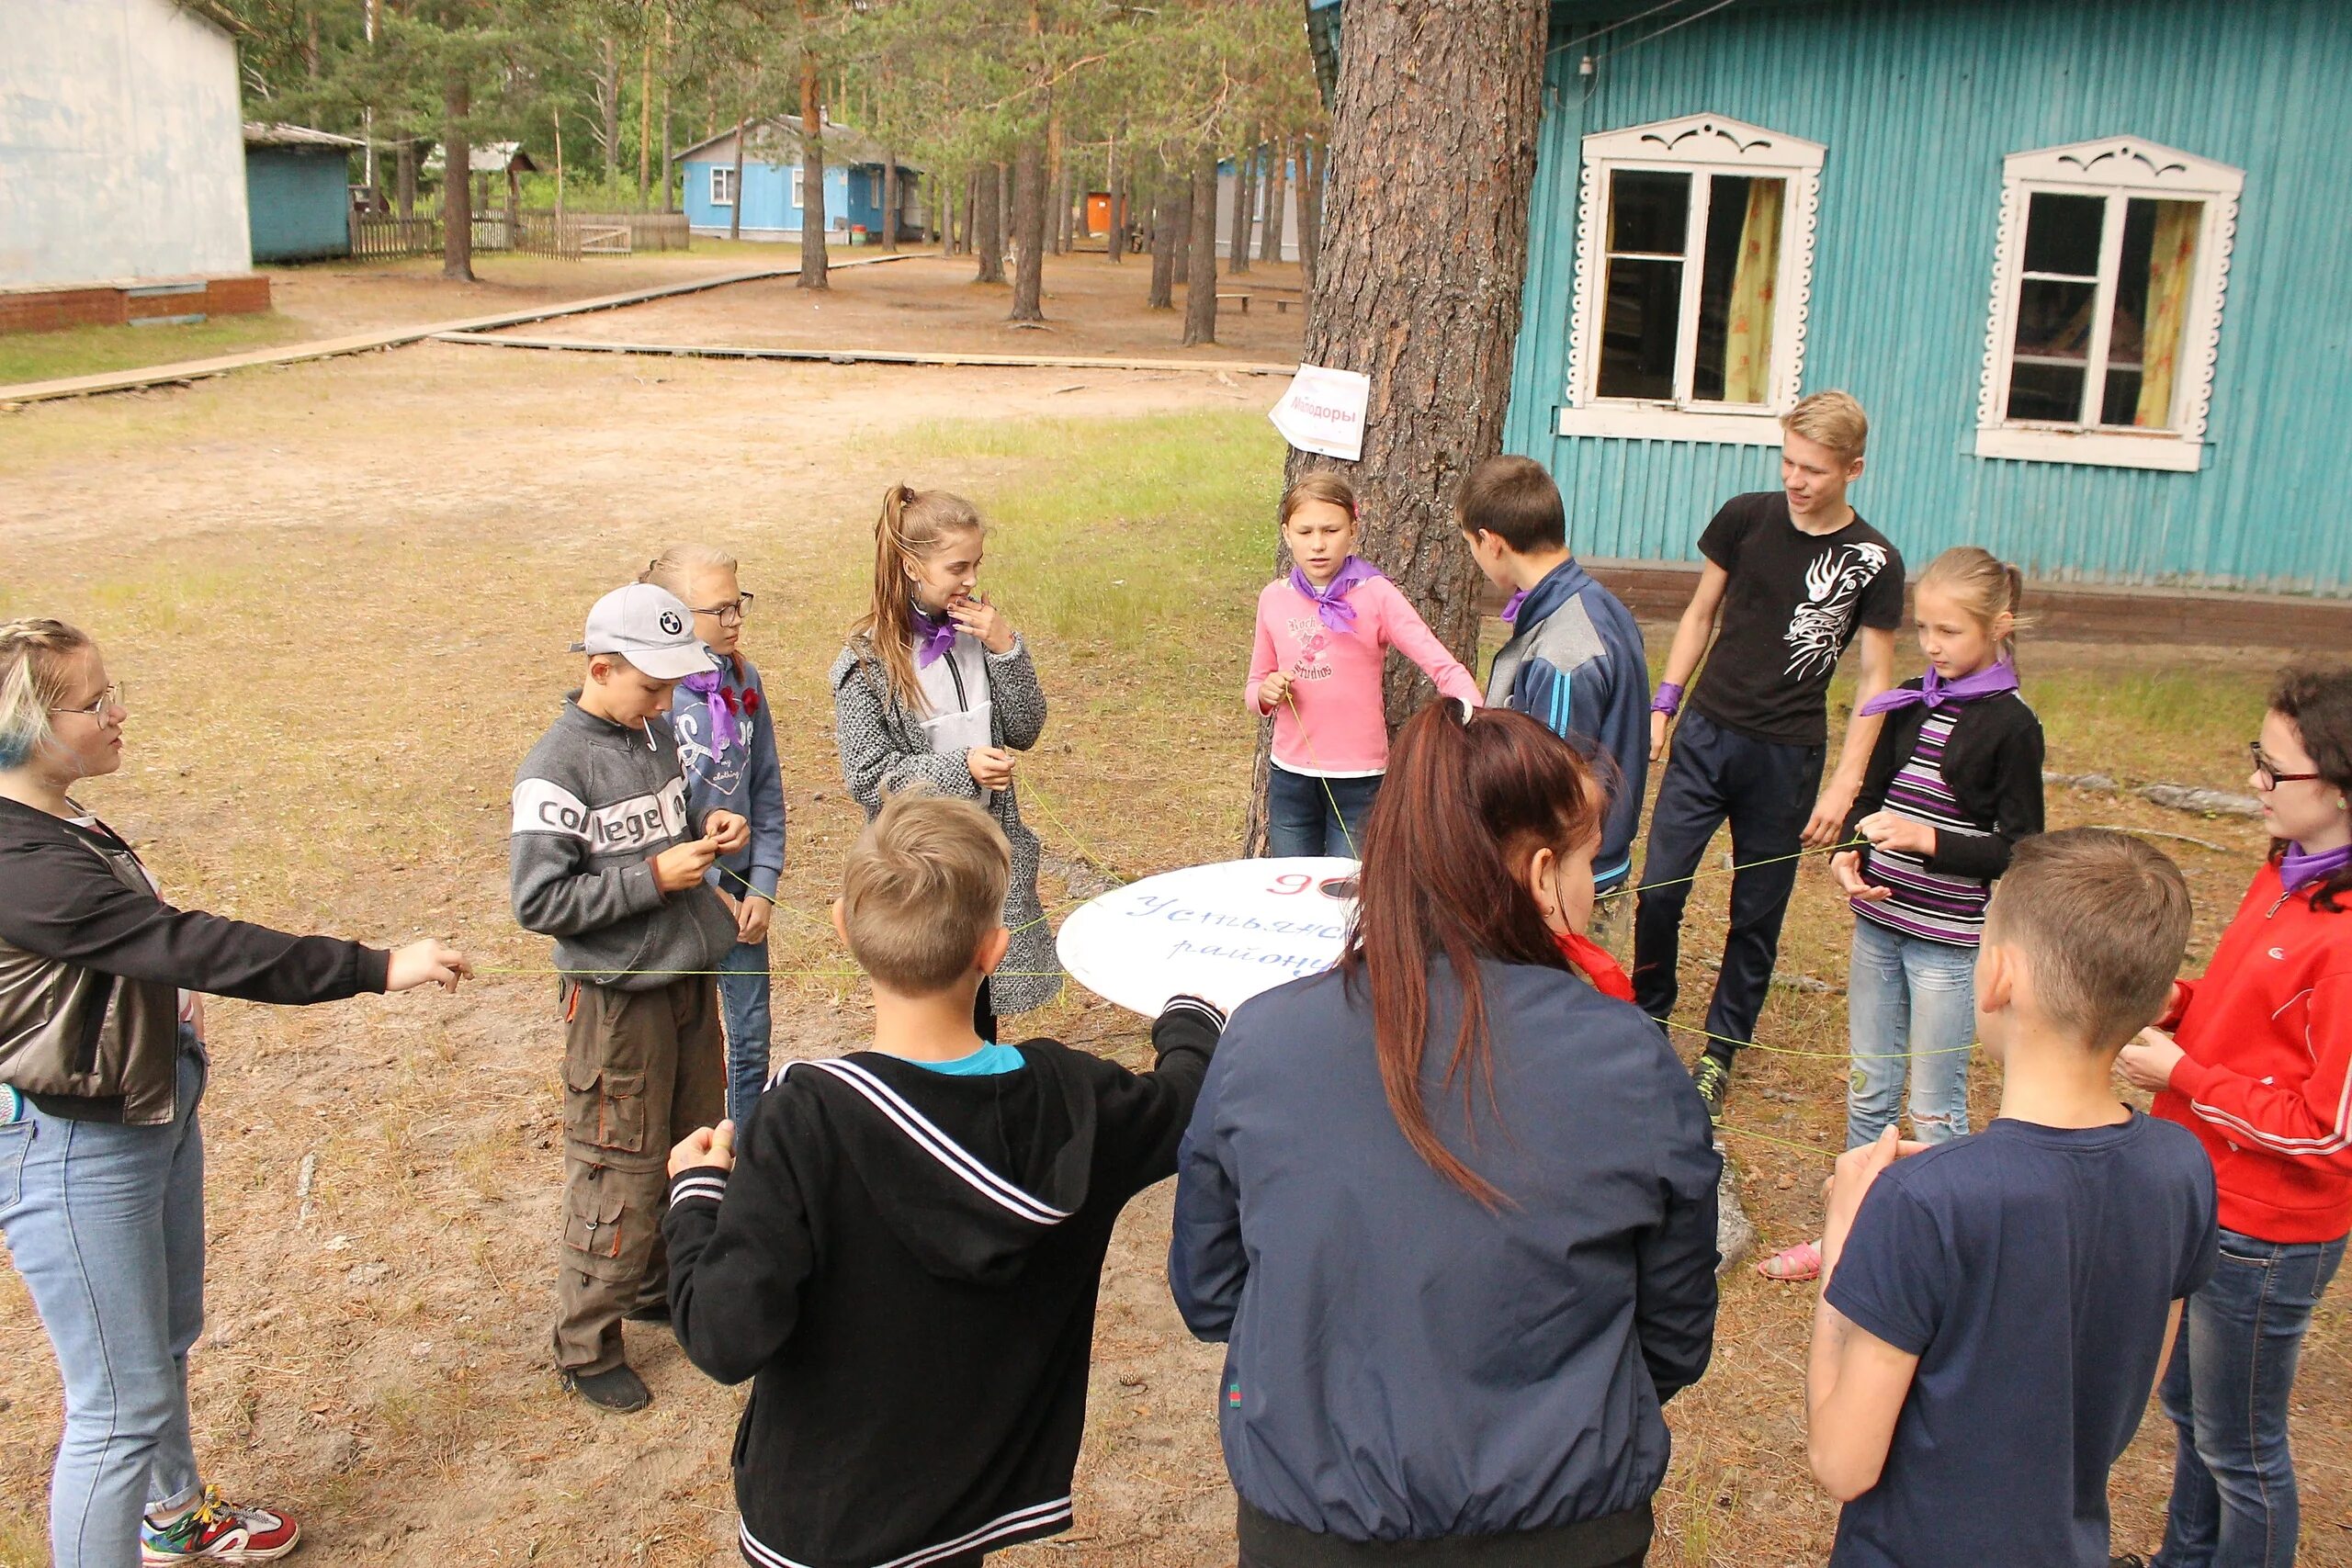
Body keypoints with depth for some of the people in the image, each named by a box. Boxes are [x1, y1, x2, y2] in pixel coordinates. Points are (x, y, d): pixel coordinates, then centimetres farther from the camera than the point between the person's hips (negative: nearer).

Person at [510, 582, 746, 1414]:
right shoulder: (557, 768, -18)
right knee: (620, 1178, 2)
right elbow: (539, 901, -20)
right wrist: (654, 877, -22)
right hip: (620, 1000, -8)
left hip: (691, 979, 8)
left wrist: (708, 831, -1)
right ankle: (586, 1347, 19)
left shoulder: (657, 733, 5)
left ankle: (658, 1285, 41)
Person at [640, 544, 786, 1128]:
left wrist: (762, 886, -1)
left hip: (742, 891, 5)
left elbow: (766, 789, 7)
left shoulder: (743, 680, 1)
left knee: (751, 1042, 14)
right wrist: (710, 893, -12)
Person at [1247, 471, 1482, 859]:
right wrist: (1266, 693, -10)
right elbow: (1254, 689, 14)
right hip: (1289, 774, 3)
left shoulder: (1376, 595, -8)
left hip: (1359, 778, -3)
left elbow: (1443, 665, -18)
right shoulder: (1274, 598, 3)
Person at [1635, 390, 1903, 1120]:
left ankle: (1720, 1053, 24)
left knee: (1758, 915, 8)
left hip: (1789, 757, -1)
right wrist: (1662, 707, 5)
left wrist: (1846, 783, -8)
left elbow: (1875, 678, -2)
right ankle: (1649, 1019, 20)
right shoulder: (1745, 518, -1)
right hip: (1707, 733, 1)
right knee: (1658, 889, -3)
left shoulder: (1872, 561, -6)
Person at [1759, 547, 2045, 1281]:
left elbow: (2021, 850, -10)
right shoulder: (1908, 704, 5)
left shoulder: (2010, 726, -11)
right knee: (1867, 1090, 16)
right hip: (1878, 922, 6)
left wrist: (1927, 839, -23)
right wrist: (1849, 853, -9)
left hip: (1949, 941, -6)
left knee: (1934, 1110, 5)